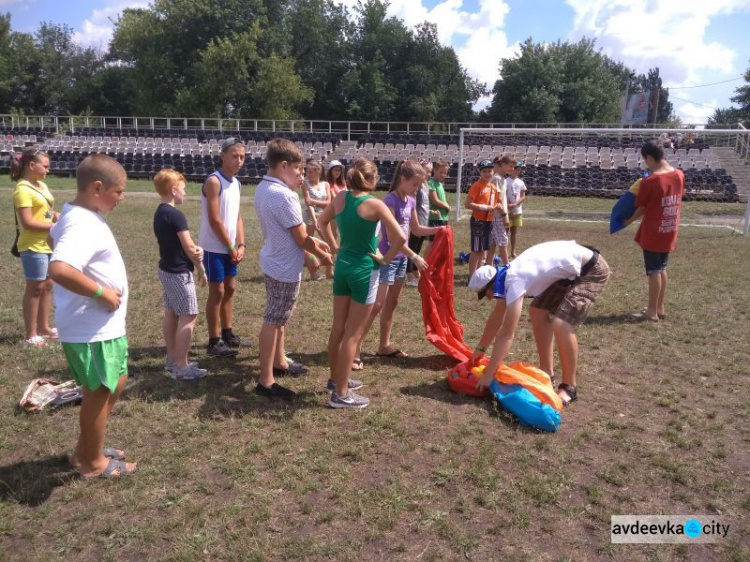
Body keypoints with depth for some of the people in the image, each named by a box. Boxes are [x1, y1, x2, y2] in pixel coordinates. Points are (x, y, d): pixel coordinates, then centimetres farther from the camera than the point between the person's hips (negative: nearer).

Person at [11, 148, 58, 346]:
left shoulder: (42, 186, 11)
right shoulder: (23, 189, -15)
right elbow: (27, 222, -21)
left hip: (49, 245, 8)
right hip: (33, 247, -8)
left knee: (47, 285, 15)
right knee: (35, 288, -1)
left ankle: (43, 327, 28)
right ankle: (30, 334, 10)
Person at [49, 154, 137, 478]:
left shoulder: (79, 217, 7)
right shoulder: (83, 226, -25)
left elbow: (56, 236, 29)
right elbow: (58, 269, -41)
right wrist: (101, 292, -27)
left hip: (103, 326, 10)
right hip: (92, 330, -10)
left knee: (116, 383, 22)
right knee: (99, 392, 7)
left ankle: (86, 450, 37)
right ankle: (93, 462, 28)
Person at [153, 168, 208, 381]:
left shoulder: (159, 213, 9)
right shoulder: (176, 215, -20)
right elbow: (189, 248, -17)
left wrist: (197, 250, -7)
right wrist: (201, 270, -4)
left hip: (166, 269, 10)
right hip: (179, 273, -10)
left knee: (171, 314, 16)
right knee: (188, 317, -5)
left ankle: (172, 358, 26)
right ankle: (181, 367, -2)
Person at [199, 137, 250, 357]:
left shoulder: (236, 183, 10)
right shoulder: (214, 181, -16)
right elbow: (214, 220, -19)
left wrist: (240, 245, 1)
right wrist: (231, 247, -13)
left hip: (230, 248, 8)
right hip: (215, 248, -8)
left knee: (230, 288, 15)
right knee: (217, 291, -3)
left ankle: (227, 334, 28)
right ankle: (214, 342, 7)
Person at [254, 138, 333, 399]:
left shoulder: (263, 188, 4)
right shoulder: (283, 196, -26)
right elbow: (301, 239, -19)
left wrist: (313, 241, 5)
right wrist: (323, 256, -3)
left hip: (274, 262, 10)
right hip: (285, 268, -10)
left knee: (278, 318, 22)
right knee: (273, 322, -1)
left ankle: (279, 363, 39)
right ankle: (266, 381, 9)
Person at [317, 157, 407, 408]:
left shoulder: (341, 197, 2)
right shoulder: (374, 204, -16)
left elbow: (322, 221, 18)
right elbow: (400, 238, -23)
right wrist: (386, 259, -9)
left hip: (342, 266, 7)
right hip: (364, 270, -6)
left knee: (338, 328, 17)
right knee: (353, 334, 2)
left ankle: (336, 379, 33)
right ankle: (341, 394, 9)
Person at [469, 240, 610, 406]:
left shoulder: (514, 281, -26)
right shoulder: (506, 276, 1)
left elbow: (506, 335, -27)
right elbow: (496, 317, 15)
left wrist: (488, 375, -22)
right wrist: (480, 349, 23)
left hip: (592, 270, -10)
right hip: (572, 270, 10)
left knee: (560, 325, -20)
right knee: (537, 311, 13)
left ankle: (569, 387, -2)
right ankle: (546, 371, 23)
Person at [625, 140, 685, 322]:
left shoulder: (649, 181, -19)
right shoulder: (679, 175, 1)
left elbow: (641, 208, -8)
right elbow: (678, 202, 11)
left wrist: (629, 220, 8)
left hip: (653, 234, -6)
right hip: (670, 232, 7)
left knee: (653, 271, 2)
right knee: (662, 269, 17)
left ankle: (652, 311, 10)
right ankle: (660, 308, 25)